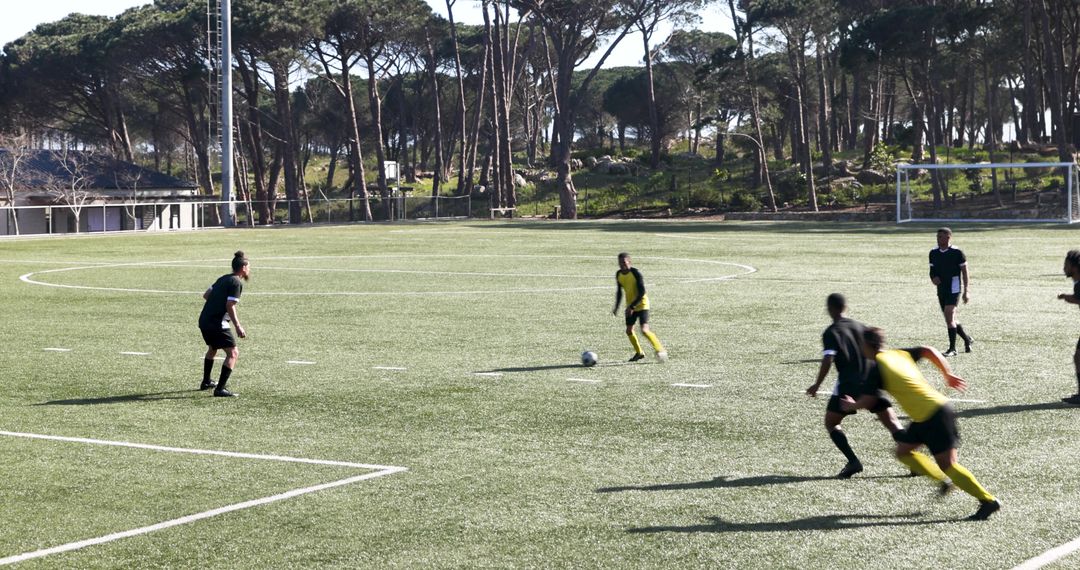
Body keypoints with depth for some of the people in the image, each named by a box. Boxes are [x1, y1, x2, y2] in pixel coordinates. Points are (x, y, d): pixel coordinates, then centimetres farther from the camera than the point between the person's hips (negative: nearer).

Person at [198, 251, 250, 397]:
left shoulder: (223, 278, 16)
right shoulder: (237, 282, -10)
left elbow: (206, 295, 23)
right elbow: (230, 306, -18)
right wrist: (238, 327, -19)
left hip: (204, 320, 10)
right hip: (217, 323, -10)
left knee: (212, 349, 31)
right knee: (233, 353, -6)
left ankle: (206, 382, 45)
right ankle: (220, 389, -13)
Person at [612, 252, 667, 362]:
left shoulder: (636, 273, -19)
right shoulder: (618, 275, 1)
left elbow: (642, 292, -21)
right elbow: (619, 292, 15)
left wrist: (632, 306, -24)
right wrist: (616, 307, 10)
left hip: (641, 304, -7)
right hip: (630, 306, 7)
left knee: (644, 330, -19)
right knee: (629, 331, 7)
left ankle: (660, 350, -6)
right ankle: (639, 353, 26)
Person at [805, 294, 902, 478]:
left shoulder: (831, 333, -2)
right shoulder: (860, 326, 15)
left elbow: (827, 361, -13)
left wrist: (817, 385, -4)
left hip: (848, 386, -4)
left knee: (831, 423, 12)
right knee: (892, 423, 5)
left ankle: (853, 462, -5)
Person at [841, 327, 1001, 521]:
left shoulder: (877, 369, -10)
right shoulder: (900, 354, 13)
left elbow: (867, 400, -9)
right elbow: (929, 351, 13)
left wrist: (852, 405, 12)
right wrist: (948, 375, 18)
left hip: (934, 417, -9)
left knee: (947, 465, -7)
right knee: (903, 451, 16)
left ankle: (988, 501, -5)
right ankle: (944, 480, 19)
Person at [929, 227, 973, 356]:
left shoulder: (957, 252, -10)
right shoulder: (933, 253, 7)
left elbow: (964, 271, -6)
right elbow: (932, 270, 17)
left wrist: (966, 290, -7)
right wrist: (933, 278, -6)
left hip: (954, 289, -7)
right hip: (941, 289, 7)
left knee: (949, 317, -16)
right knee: (951, 319, 12)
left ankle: (952, 348, -11)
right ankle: (967, 339, 33)